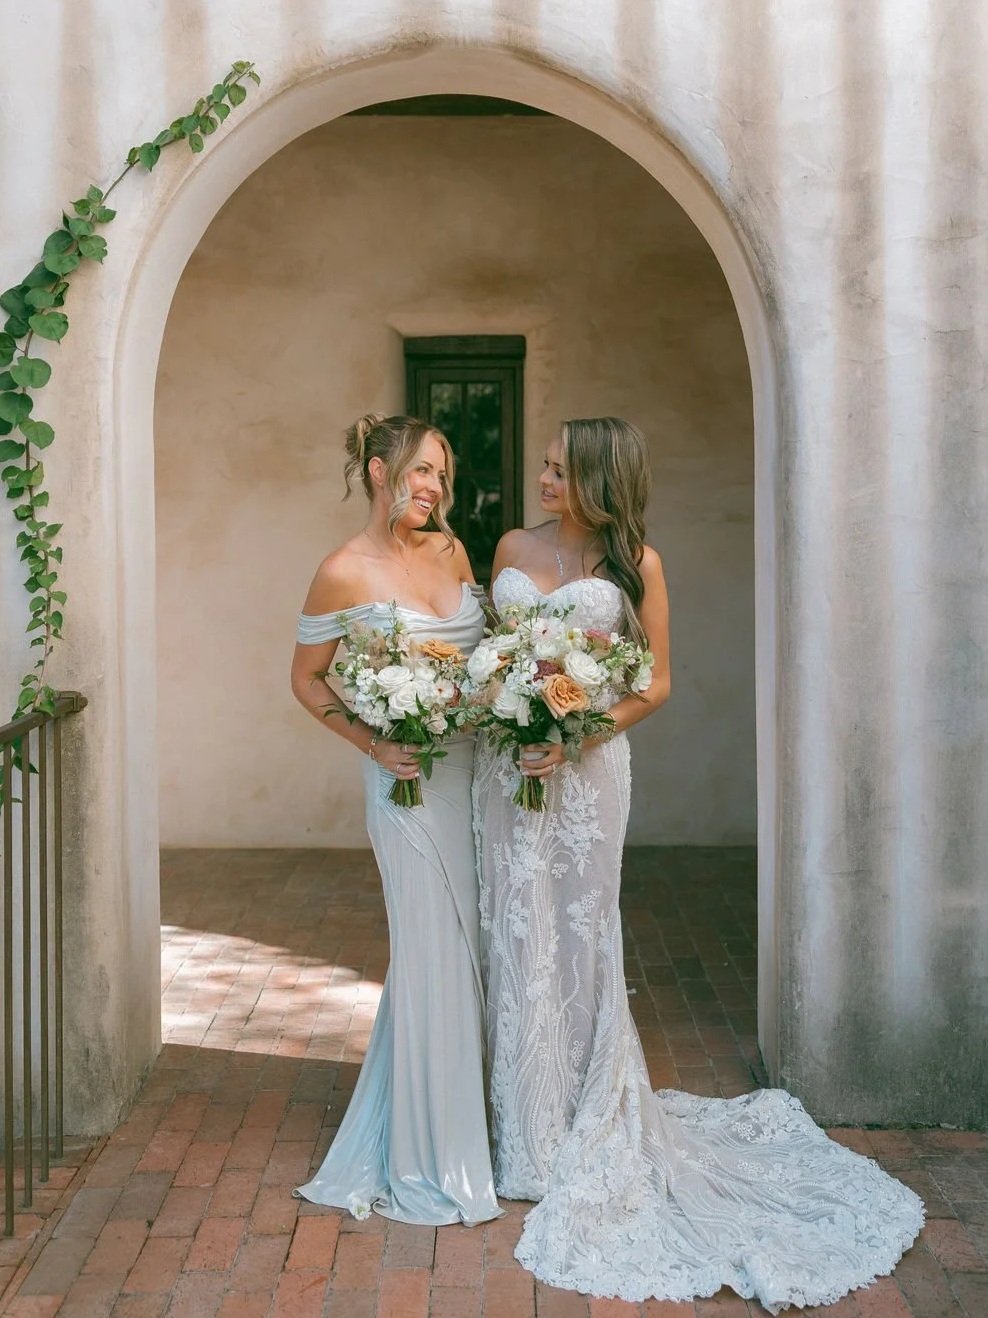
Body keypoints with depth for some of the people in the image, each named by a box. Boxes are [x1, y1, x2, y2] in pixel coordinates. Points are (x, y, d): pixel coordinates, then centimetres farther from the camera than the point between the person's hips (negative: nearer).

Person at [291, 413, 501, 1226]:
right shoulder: (345, 574, -8)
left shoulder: (451, 550, 8)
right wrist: (372, 744, -12)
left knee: (468, 946, 12)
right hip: (413, 778, -6)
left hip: (477, 769, 6)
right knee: (433, 952, -1)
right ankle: (427, 1163, 14)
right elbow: (307, 679, -1)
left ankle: (465, 1122, 29)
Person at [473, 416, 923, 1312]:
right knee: (518, 937, 8)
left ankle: (593, 1130, 21)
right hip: (507, 765, 4)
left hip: (585, 767, -4)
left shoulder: (635, 562, -3)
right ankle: (533, 1132, 23)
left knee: (580, 939, 4)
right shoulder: (514, 548, 8)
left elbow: (656, 682, -1)